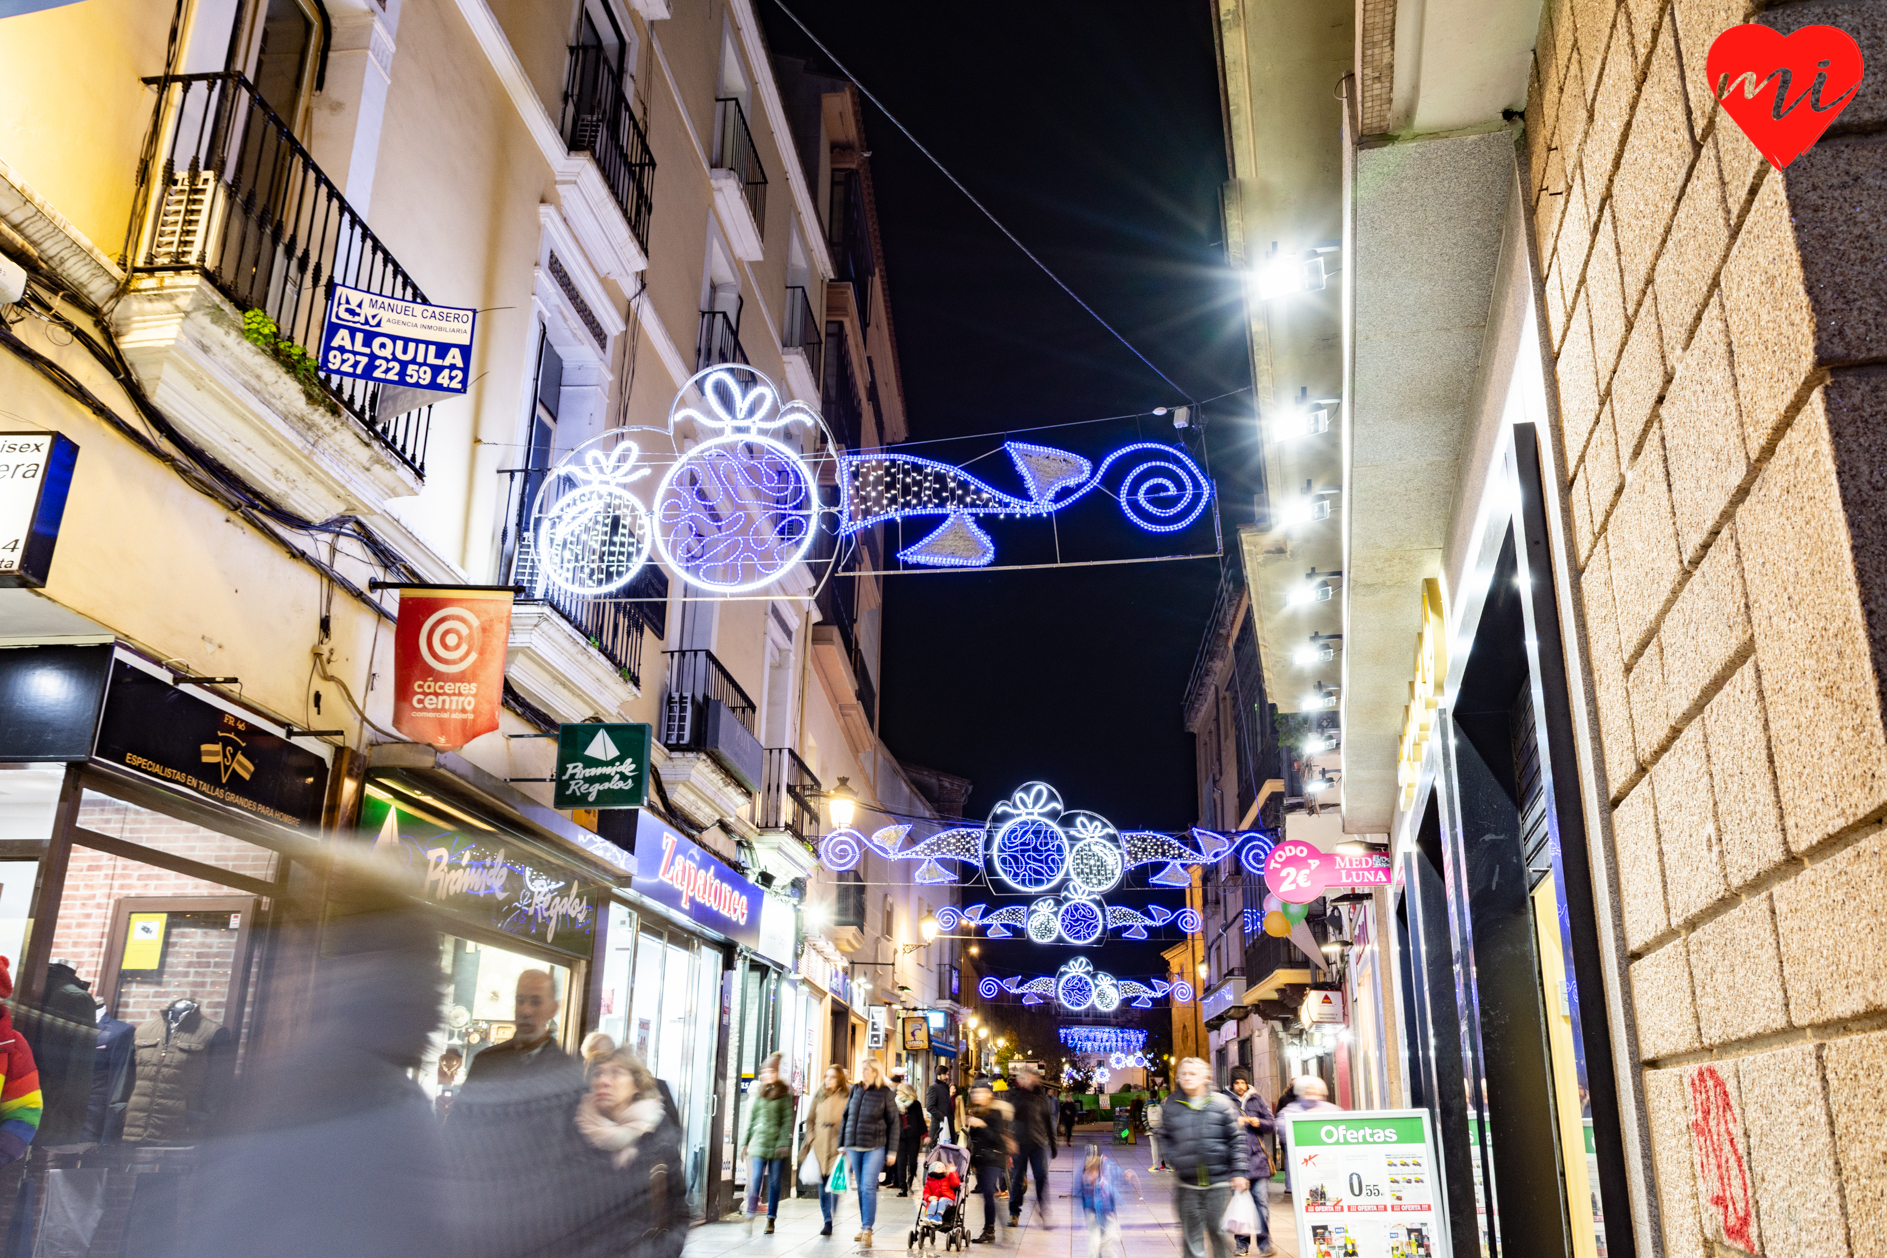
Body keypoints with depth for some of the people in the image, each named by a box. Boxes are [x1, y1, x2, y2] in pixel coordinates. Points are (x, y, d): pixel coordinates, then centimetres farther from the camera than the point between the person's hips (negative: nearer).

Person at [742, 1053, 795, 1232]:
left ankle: (771, 1219, 14)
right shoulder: (757, 1092, 11)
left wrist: (785, 1143, -10)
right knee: (755, 1180, -9)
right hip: (759, 1142, 2)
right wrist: (746, 1142, 12)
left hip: (777, 1142, -2)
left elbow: (788, 1120, -2)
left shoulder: (784, 1093, 2)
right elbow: (751, 1118, 14)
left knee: (774, 1182, 4)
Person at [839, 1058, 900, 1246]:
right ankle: (863, 1226, 19)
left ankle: (867, 1229, -7)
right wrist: (842, 1143, 11)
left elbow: (893, 1123, -2)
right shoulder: (855, 1090, 8)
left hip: (875, 1147, -4)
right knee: (861, 1188, 10)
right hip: (854, 1146, 4)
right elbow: (846, 1117, 14)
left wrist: (892, 1151, -5)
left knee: (869, 1187, -11)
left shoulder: (885, 1093, -4)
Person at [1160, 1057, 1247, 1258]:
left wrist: (1238, 1171, -3)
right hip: (1187, 1183, 1)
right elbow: (1164, 1136, 14)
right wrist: (1173, 1158, -1)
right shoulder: (1171, 1106, 3)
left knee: (1217, 1230, 6)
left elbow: (1237, 1138, 1)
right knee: (1191, 1234, 4)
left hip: (1218, 1180, -1)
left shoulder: (1221, 1103, 0)